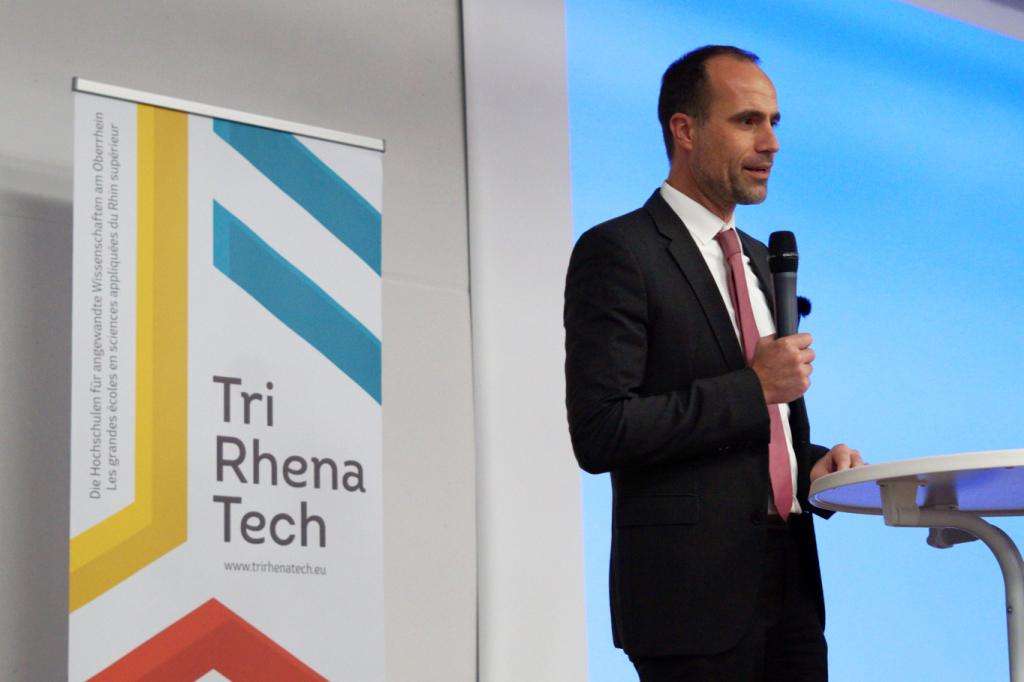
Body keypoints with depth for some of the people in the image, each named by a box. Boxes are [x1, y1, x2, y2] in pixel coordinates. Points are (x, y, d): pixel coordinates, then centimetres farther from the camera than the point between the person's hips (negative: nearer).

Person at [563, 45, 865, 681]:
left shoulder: (761, 259, 19)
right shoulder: (617, 252, -7)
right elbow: (600, 433, -16)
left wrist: (811, 465, 5)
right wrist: (752, 387, -15)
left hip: (789, 583, 7)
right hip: (692, 593, -7)